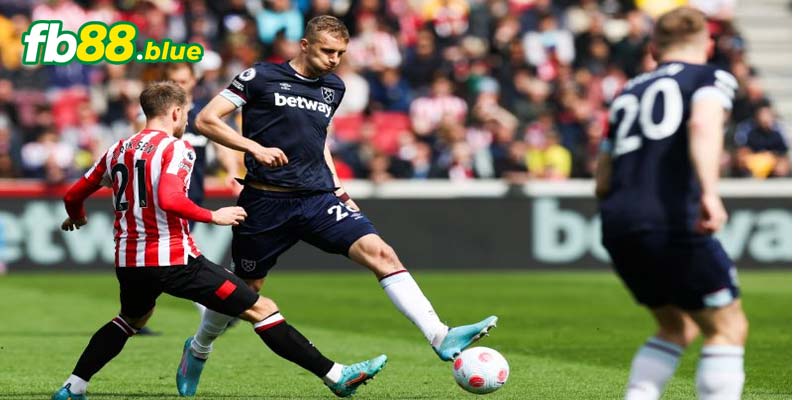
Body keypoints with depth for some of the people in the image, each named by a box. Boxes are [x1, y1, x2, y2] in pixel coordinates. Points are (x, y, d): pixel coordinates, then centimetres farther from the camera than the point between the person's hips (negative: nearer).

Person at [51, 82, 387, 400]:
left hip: (129, 262, 7)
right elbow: (168, 200, -24)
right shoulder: (176, 148, -7)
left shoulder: (117, 151, 13)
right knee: (261, 309, -3)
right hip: (174, 260, -7)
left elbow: (73, 196, 18)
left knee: (131, 319, 37)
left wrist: (76, 218, 40)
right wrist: (213, 217, -11)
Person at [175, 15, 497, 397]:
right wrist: (255, 147, -17)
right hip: (267, 202, -4)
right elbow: (206, 120, -5)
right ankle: (197, 351, 39)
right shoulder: (260, 77, -4)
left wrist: (338, 188, 16)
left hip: (318, 199, 4)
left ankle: (442, 338, -29)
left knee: (380, 252, -18)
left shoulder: (333, 88, 13)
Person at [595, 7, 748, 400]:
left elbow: (603, 183, 29)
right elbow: (703, 124, -17)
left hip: (617, 225, 7)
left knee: (677, 327, 21)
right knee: (728, 328, 4)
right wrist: (710, 191, -30)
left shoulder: (628, 91, 25)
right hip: (673, 222, -7)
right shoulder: (711, 78, 7)